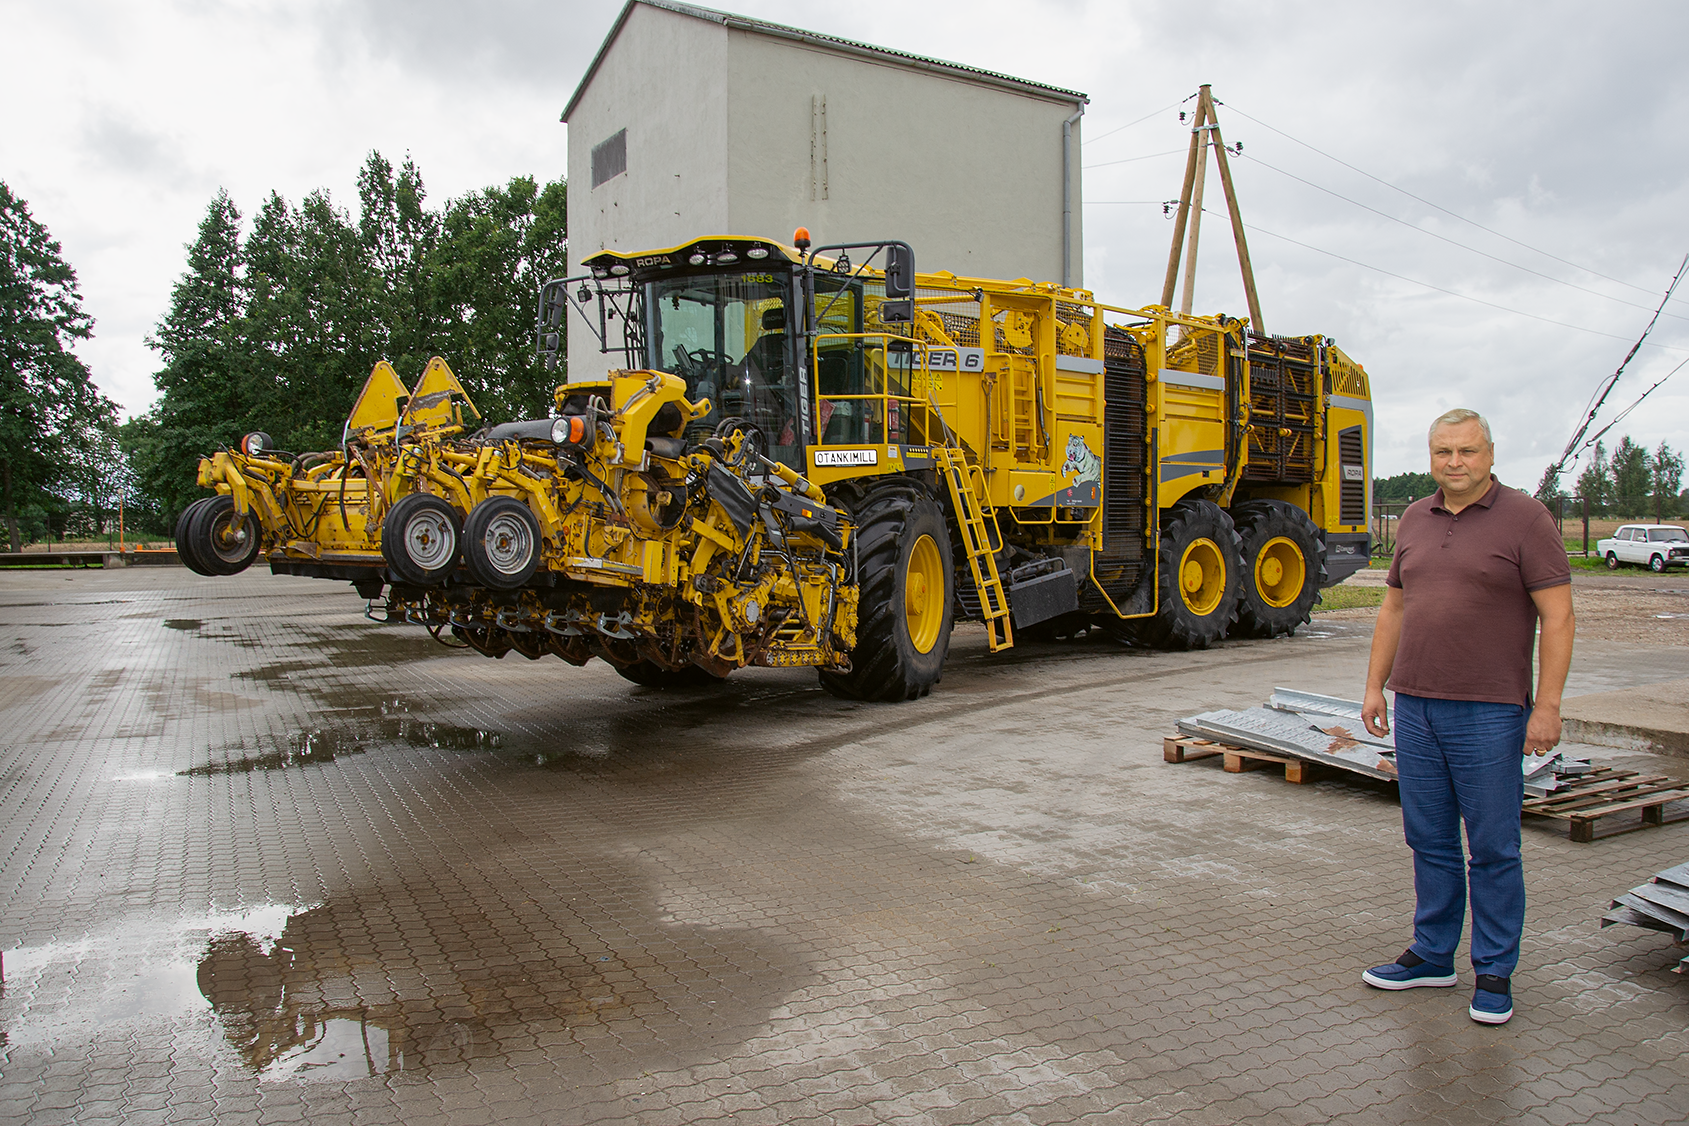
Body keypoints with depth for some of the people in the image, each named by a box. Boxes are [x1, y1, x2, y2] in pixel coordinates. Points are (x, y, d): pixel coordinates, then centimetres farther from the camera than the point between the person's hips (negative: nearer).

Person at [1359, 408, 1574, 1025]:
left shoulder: (1525, 518, -6)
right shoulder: (1415, 520, 11)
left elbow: (1557, 616, -8)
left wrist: (1547, 705, -14)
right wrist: (1375, 686, 13)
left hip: (1489, 713, -5)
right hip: (1414, 707, 5)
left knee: (1493, 849, 4)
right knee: (1429, 840, 13)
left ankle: (1494, 973, 17)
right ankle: (1432, 955, 26)